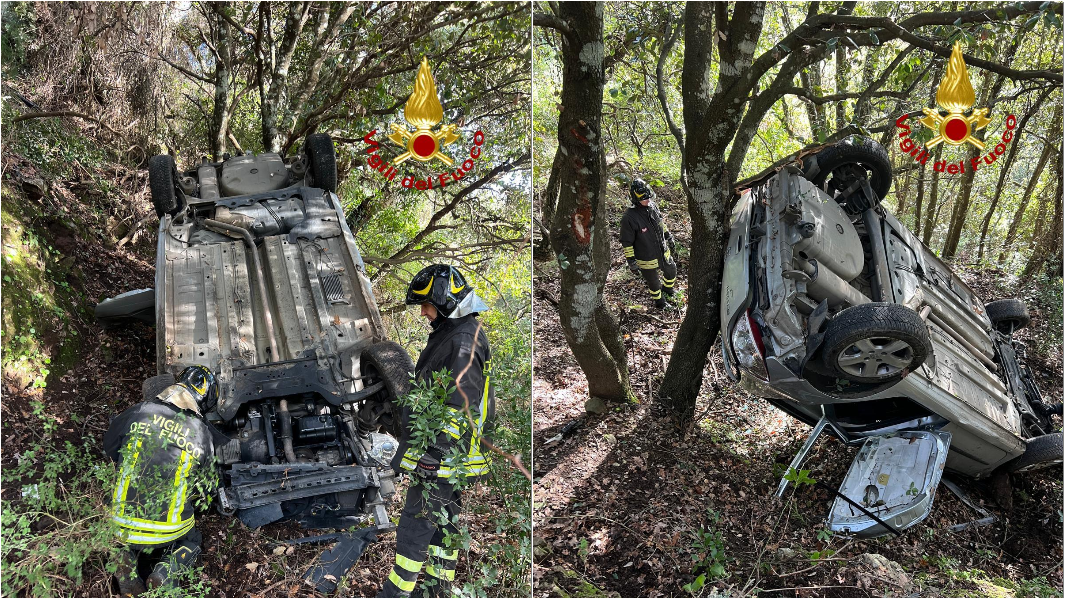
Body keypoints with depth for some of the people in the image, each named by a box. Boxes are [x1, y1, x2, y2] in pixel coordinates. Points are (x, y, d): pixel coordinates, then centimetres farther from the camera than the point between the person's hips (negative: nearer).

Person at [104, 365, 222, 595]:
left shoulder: (138, 413, -6)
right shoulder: (203, 435, -6)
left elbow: (109, 447, 14)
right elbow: (207, 488, 9)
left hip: (121, 525, 2)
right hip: (168, 531, -2)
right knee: (191, 543, 32)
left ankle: (125, 559, 5)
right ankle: (165, 573, 1)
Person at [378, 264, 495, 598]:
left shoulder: (463, 343, -19)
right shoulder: (454, 335, 15)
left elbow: (459, 408, -23)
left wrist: (433, 457, -23)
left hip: (444, 457, -10)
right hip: (444, 454, 10)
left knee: (415, 524, -2)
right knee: (442, 523, 15)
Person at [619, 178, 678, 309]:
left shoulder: (652, 206, -10)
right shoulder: (629, 218, -30)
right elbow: (626, 242, -21)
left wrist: (668, 236, 19)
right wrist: (631, 261, -18)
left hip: (663, 252, 6)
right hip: (647, 259, -6)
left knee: (672, 272, 27)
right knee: (653, 282, 18)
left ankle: (667, 288, 59)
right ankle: (658, 298, 49)